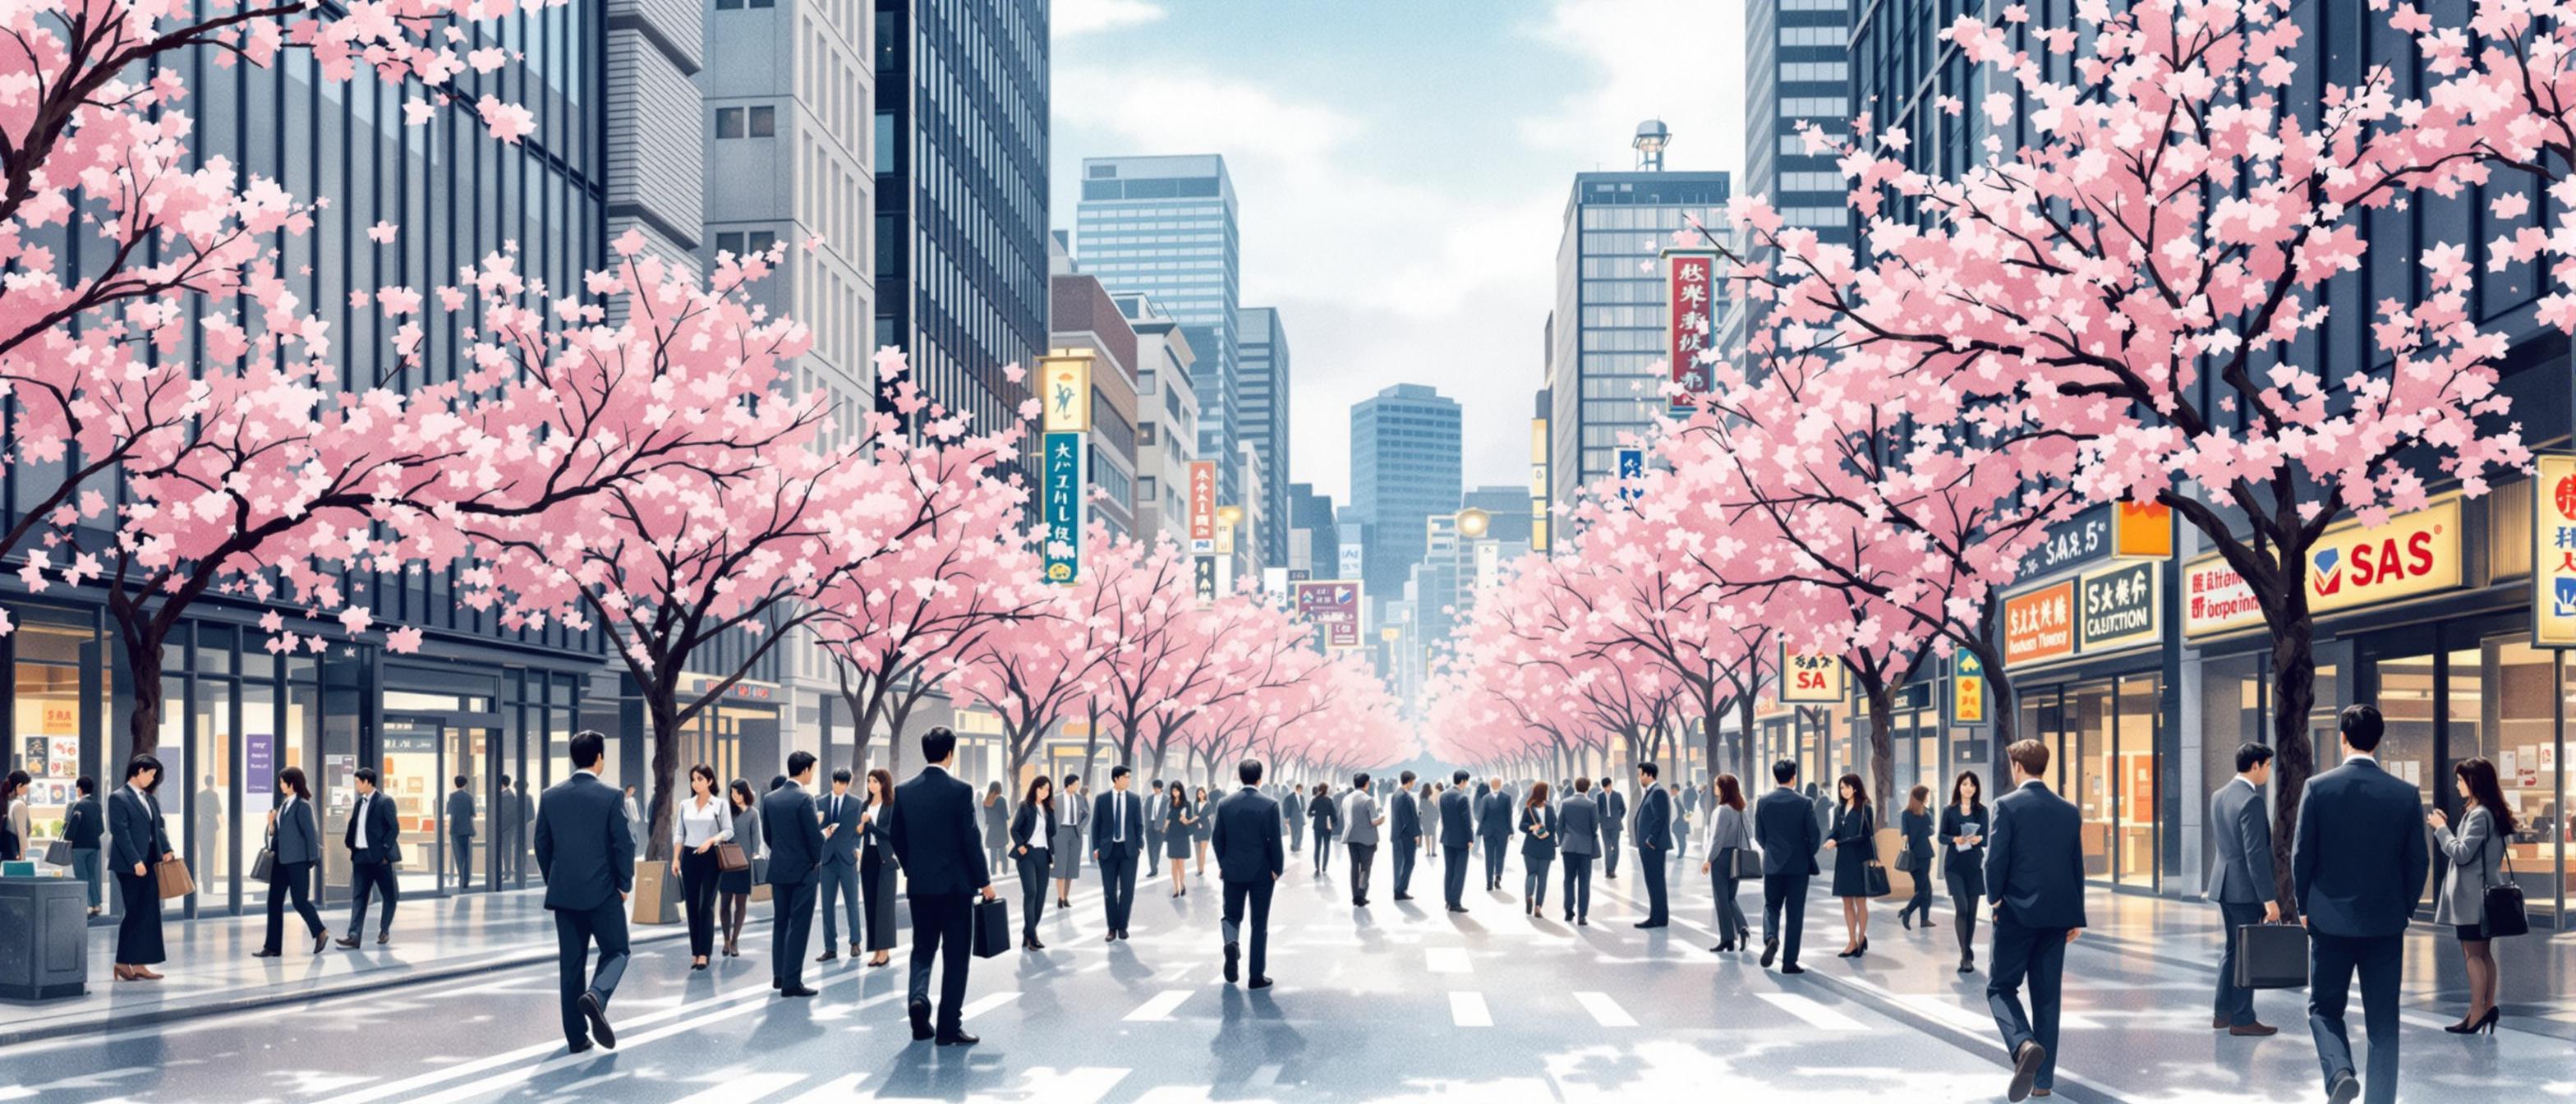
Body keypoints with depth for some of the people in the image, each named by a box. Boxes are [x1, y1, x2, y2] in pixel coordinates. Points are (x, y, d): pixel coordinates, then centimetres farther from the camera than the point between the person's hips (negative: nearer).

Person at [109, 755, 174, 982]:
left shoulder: (150, 799, 15)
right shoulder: (119, 799, -8)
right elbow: (121, 833, -14)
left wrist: (166, 850, 2)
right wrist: (135, 861, -19)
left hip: (149, 864, 7)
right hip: (130, 866, -7)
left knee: (150, 914, 5)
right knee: (135, 912, -5)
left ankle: (139, 964, 9)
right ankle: (123, 962, 6)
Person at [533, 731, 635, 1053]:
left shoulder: (551, 796, 2)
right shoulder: (610, 797, -10)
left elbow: (542, 844, 7)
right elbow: (624, 844, -11)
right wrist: (624, 884, 2)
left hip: (563, 893, 4)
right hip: (603, 892, -4)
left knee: (570, 963, 9)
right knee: (616, 951, 11)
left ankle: (576, 1036, 9)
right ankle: (596, 996, -19)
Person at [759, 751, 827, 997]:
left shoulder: (769, 799, 3)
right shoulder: (804, 799, -17)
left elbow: (767, 835, 9)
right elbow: (815, 837, -16)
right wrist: (817, 861, 1)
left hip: (778, 869, 6)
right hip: (803, 871, -6)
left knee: (780, 922, 16)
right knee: (799, 927, -2)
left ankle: (778, 976, 21)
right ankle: (792, 982, -3)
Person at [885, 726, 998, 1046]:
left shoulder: (904, 791, 1)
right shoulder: (960, 790, -12)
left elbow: (894, 836, 7)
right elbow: (970, 839, -12)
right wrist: (984, 881, -2)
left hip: (919, 885, 4)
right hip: (955, 885, -4)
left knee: (923, 948, 17)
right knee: (956, 955, 4)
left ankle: (918, 997, -10)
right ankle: (949, 1028, 4)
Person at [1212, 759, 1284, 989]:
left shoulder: (1225, 804, -2)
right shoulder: (1270, 806, -12)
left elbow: (1217, 838, 1)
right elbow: (1274, 841, -11)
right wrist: (1277, 869, 0)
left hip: (1233, 870, 2)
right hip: (1261, 872, -2)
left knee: (1232, 915, 16)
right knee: (1259, 924, 7)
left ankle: (1232, 943, -18)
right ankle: (1257, 976, 9)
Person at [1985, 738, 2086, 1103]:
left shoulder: (2007, 806, -9)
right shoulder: (2069, 811, 7)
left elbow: (1996, 860, -12)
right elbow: (2077, 867, 11)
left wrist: (1993, 900, 2)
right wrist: (2076, 916, 17)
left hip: (2017, 912, -5)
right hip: (2057, 915, 5)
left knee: (2001, 986, 6)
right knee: (2046, 995, 11)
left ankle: (2024, 1045, -22)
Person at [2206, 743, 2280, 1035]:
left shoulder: (2218, 797, 9)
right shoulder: (2252, 801, -18)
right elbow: (2256, 854, -21)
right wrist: (2269, 898, -20)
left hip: (2224, 883, 9)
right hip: (2246, 887, -9)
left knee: (2231, 947, 17)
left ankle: (2222, 1013, 22)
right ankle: (2242, 1019, 5)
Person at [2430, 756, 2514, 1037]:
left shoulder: (2480, 815, -17)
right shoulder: (2486, 812, 14)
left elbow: (2461, 853, -20)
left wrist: (2441, 828, -10)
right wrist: (2443, 827, 8)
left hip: (2472, 897, -10)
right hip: (2479, 894, 10)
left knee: (2473, 954, -7)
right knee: (2482, 952, 11)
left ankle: (2477, 1013, -7)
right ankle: (2489, 1007, 13)